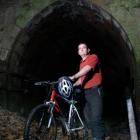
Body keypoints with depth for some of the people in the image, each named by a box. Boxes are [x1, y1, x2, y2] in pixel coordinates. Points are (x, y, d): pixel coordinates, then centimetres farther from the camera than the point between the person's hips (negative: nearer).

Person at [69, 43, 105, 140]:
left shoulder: (93, 57, -4)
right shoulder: (82, 63, 19)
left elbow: (87, 68, -22)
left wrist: (73, 77, -26)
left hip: (95, 91, -9)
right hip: (87, 92, 9)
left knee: (96, 118, -16)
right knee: (88, 117, 12)